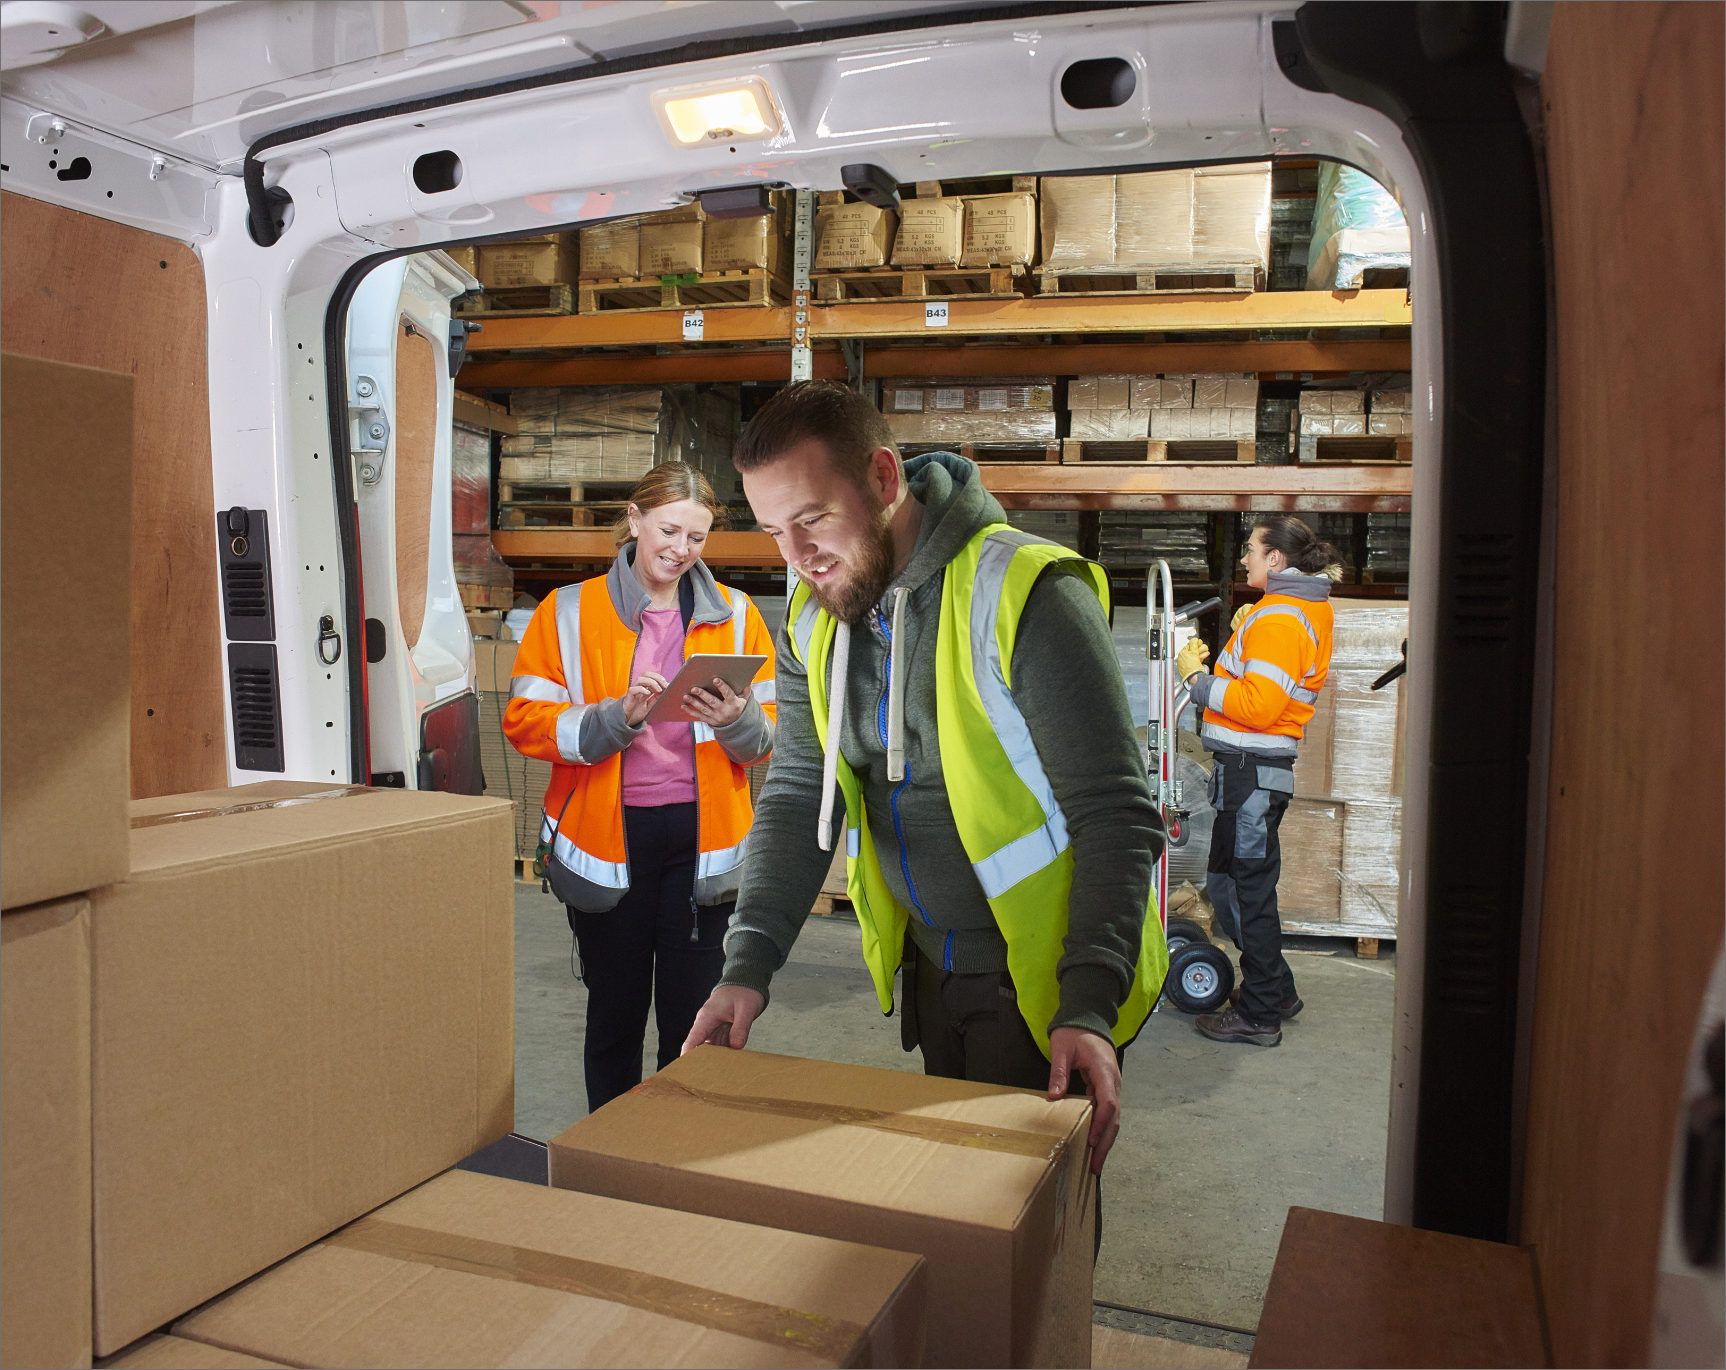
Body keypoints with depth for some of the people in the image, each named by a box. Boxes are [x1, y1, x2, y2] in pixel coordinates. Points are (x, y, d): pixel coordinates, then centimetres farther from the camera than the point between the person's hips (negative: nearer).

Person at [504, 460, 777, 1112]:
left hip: (700, 837, 1)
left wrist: (738, 720, -16)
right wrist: (616, 716, -18)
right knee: (614, 1015, 12)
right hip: (608, 836, 0)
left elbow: (766, 740, 7)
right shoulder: (569, 611, 3)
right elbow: (523, 721, -3)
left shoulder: (735, 615, 8)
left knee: (694, 1020, 5)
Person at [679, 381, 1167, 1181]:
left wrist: (1088, 1007, -29)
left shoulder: (1025, 594, -22)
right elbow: (797, 796, 1)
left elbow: (1116, 816, -22)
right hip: (929, 962, 7)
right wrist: (748, 965, -10)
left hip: (1040, 971, -6)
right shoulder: (813, 620, 0)